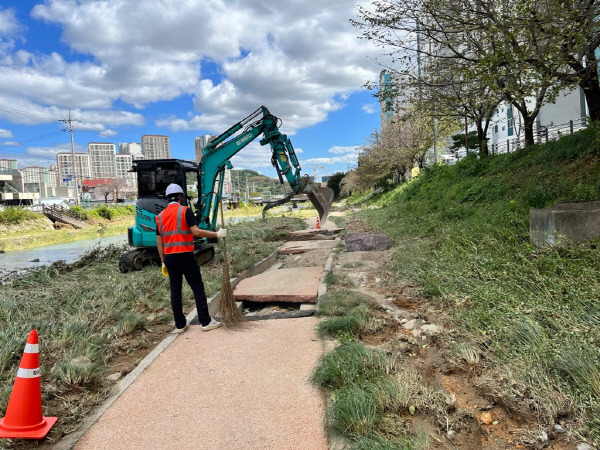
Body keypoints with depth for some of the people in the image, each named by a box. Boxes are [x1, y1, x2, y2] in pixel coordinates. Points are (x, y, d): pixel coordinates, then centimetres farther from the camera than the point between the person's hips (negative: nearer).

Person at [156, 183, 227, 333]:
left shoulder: (160, 216, 11)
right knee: (198, 288, 3)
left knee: (175, 291, 10)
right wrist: (217, 234, -10)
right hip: (185, 256, -6)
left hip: (169, 258, 6)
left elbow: (159, 242, 10)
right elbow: (196, 231, -18)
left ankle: (180, 325, 16)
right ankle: (206, 322, 7)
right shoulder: (185, 211, -7)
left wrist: (163, 262, 15)